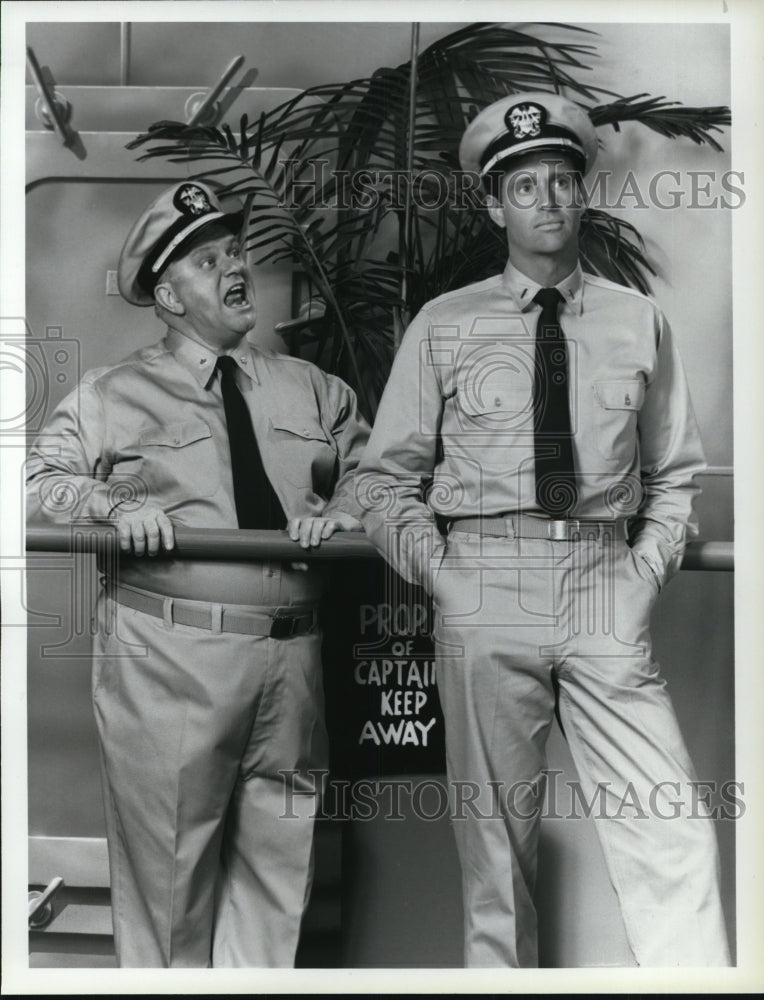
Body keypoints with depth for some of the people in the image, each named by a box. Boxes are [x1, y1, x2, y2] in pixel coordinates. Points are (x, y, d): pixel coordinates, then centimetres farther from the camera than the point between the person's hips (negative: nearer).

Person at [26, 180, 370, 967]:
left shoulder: (313, 391, 15)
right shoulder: (113, 397, 5)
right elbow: (40, 482, 3)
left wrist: (341, 511, -6)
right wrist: (114, 503, -15)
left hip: (290, 651, 4)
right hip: (169, 658, -3)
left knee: (276, 859, 13)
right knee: (166, 860, 5)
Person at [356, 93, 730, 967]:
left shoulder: (638, 322, 10)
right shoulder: (444, 325, 6)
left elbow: (674, 474, 15)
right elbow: (386, 479, 8)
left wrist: (645, 573, 2)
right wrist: (445, 579, -4)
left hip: (606, 590, 1)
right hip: (485, 589, -1)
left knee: (671, 834, -6)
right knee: (494, 834, 7)